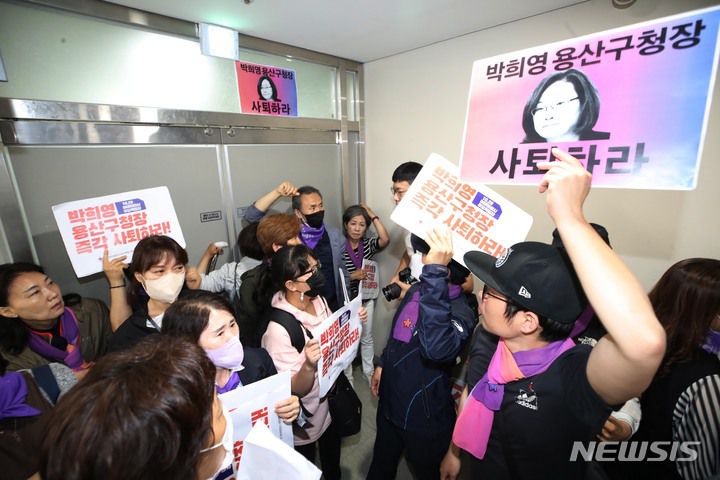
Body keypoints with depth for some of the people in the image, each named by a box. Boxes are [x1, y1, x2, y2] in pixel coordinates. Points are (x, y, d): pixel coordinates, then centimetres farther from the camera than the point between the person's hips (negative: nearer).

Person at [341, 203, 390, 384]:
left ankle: (369, 371, 42)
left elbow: (385, 239, -25)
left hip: (367, 298, 3)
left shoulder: (369, 244, -4)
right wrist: (352, 276, -27)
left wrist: (373, 215, -20)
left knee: (367, 337, 19)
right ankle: (346, 376, 37)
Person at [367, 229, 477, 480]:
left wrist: (435, 272, -55)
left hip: (424, 416, -6)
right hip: (390, 401, 7)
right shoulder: (416, 291, -7)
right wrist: (382, 364, 18)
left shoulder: (459, 312, -30)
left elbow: (436, 348, -53)